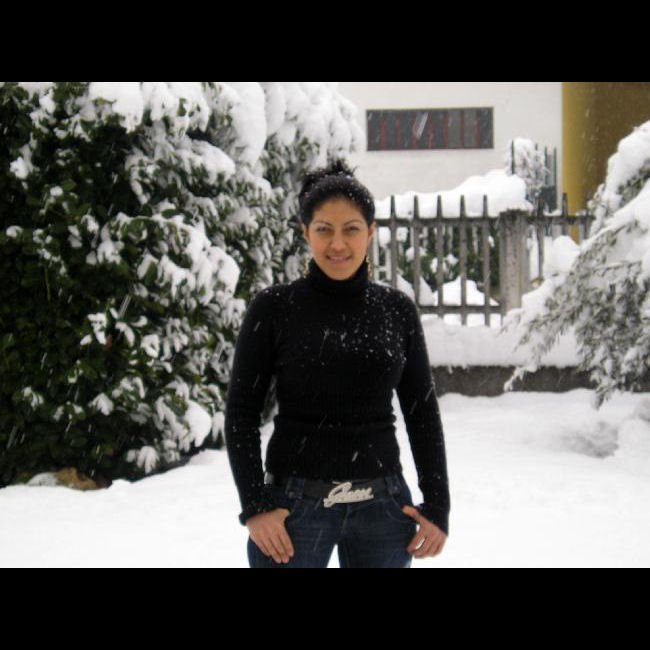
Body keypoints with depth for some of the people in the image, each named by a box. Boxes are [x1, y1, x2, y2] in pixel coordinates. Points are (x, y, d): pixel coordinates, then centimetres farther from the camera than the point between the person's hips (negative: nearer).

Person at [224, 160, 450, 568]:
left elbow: (422, 412, 9)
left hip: (383, 508, 2)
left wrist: (437, 505, 3)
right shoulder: (273, 308, -2)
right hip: (294, 507, -2)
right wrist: (255, 505, -10)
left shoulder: (398, 310, 5)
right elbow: (242, 411, -1)